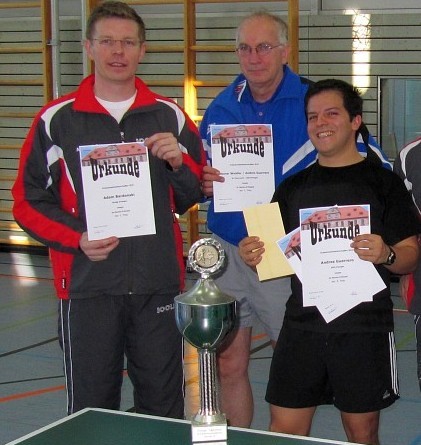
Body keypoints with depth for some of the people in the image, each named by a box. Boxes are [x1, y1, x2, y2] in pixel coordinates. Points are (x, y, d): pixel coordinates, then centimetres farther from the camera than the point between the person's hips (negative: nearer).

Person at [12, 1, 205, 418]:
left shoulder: (169, 116, 8)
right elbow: (28, 202, 3)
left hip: (158, 285, 2)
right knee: (91, 410, 5)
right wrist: (77, 239, -11)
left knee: (164, 411, 9)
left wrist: (179, 163, -8)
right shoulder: (56, 119, 2)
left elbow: (195, 196, 13)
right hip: (87, 287, -1)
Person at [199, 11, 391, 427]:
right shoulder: (221, 107, 5)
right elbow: (200, 176, 17)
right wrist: (203, 183, -7)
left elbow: (375, 165, -5)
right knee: (229, 364, 9)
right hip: (226, 251, 4)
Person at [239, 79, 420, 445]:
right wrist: (253, 255, -5)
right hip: (302, 327, 3)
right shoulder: (293, 187, 11)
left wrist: (386, 255, -23)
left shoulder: (383, 182, 0)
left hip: (364, 329, -3)